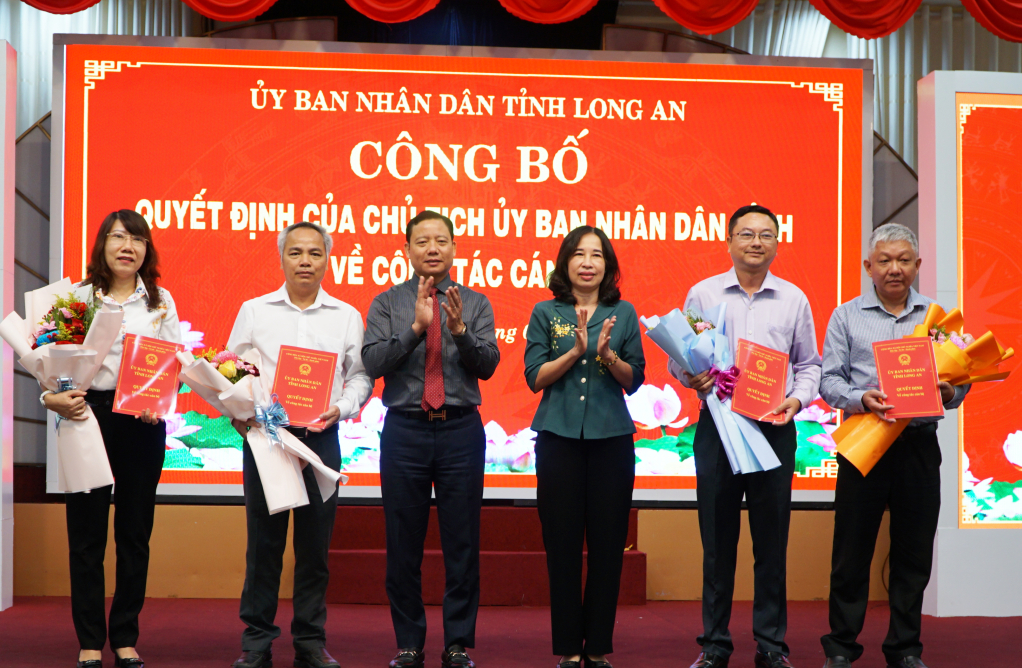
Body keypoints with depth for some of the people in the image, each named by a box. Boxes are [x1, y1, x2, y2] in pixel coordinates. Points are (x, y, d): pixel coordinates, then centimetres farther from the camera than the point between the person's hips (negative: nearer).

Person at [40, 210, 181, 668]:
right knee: (86, 530, 1)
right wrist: (52, 395, -20)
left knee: (135, 530, 6)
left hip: (143, 423, 2)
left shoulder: (161, 302, 9)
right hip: (88, 414, -1)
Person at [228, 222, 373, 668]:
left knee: (315, 544, 3)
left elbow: (360, 376, 8)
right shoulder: (254, 311, 8)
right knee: (263, 540, 1)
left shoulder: (346, 317, 9)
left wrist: (341, 407, -10)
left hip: (320, 437, 1)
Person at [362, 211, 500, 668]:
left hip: (461, 430, 0)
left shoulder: (476, 303, 8)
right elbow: (372, 363, -7)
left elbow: (487, 365, -4)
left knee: (462, 544, 3)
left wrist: (459, 330, -21)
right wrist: (415, 326, -17)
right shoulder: (387, 304, 6)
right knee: (403, 545, 5)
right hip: (405, 429, 0)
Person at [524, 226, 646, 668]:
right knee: (562, 544, 1)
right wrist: (576, 351, -14)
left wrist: (608, 354, -14)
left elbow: (634, 381, 4)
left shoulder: (623, 313, 8)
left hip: (611, 438, 1)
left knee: (608, 544, 1)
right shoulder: (546, 313, 6)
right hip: (559, 438, -1)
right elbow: (535, 378, -1)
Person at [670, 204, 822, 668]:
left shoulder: (794, 299, 10)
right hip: (717, 422, -1)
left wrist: (797, 398, -5)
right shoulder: (703, 294, 7)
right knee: (717, 538, 2)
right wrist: (691, 377, -12)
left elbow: (809, 364, 13)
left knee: (772, 538, 2)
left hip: (775, 427, 1)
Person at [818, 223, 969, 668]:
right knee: (852, 549, 1)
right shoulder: (846, 317, 8)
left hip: (919, 444, 2)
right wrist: (860, 399, -17)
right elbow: (829, 380, 2)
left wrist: (949, 394, -12)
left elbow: (960, 379, 11)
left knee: (913, 553, 6)